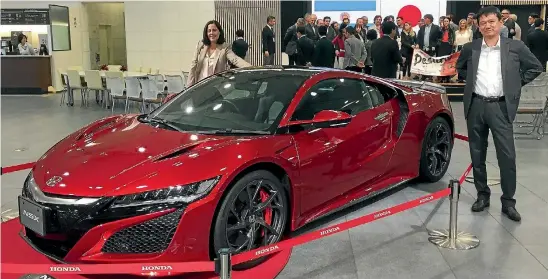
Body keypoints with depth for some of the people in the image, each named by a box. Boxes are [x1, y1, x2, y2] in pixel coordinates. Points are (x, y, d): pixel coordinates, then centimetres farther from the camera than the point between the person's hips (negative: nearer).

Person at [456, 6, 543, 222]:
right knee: (477, 155, 8)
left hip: (501, 107, -2)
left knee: (507, 156, -3)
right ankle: (482, 195, 22)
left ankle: (508, 202, 10)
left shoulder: (515, 47, -1)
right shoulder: (470, 48, 4)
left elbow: (535, 67, 10)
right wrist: (472, 81, 11)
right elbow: (460, 68, 23)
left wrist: (516, 84, 4)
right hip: (476, 106, 2)